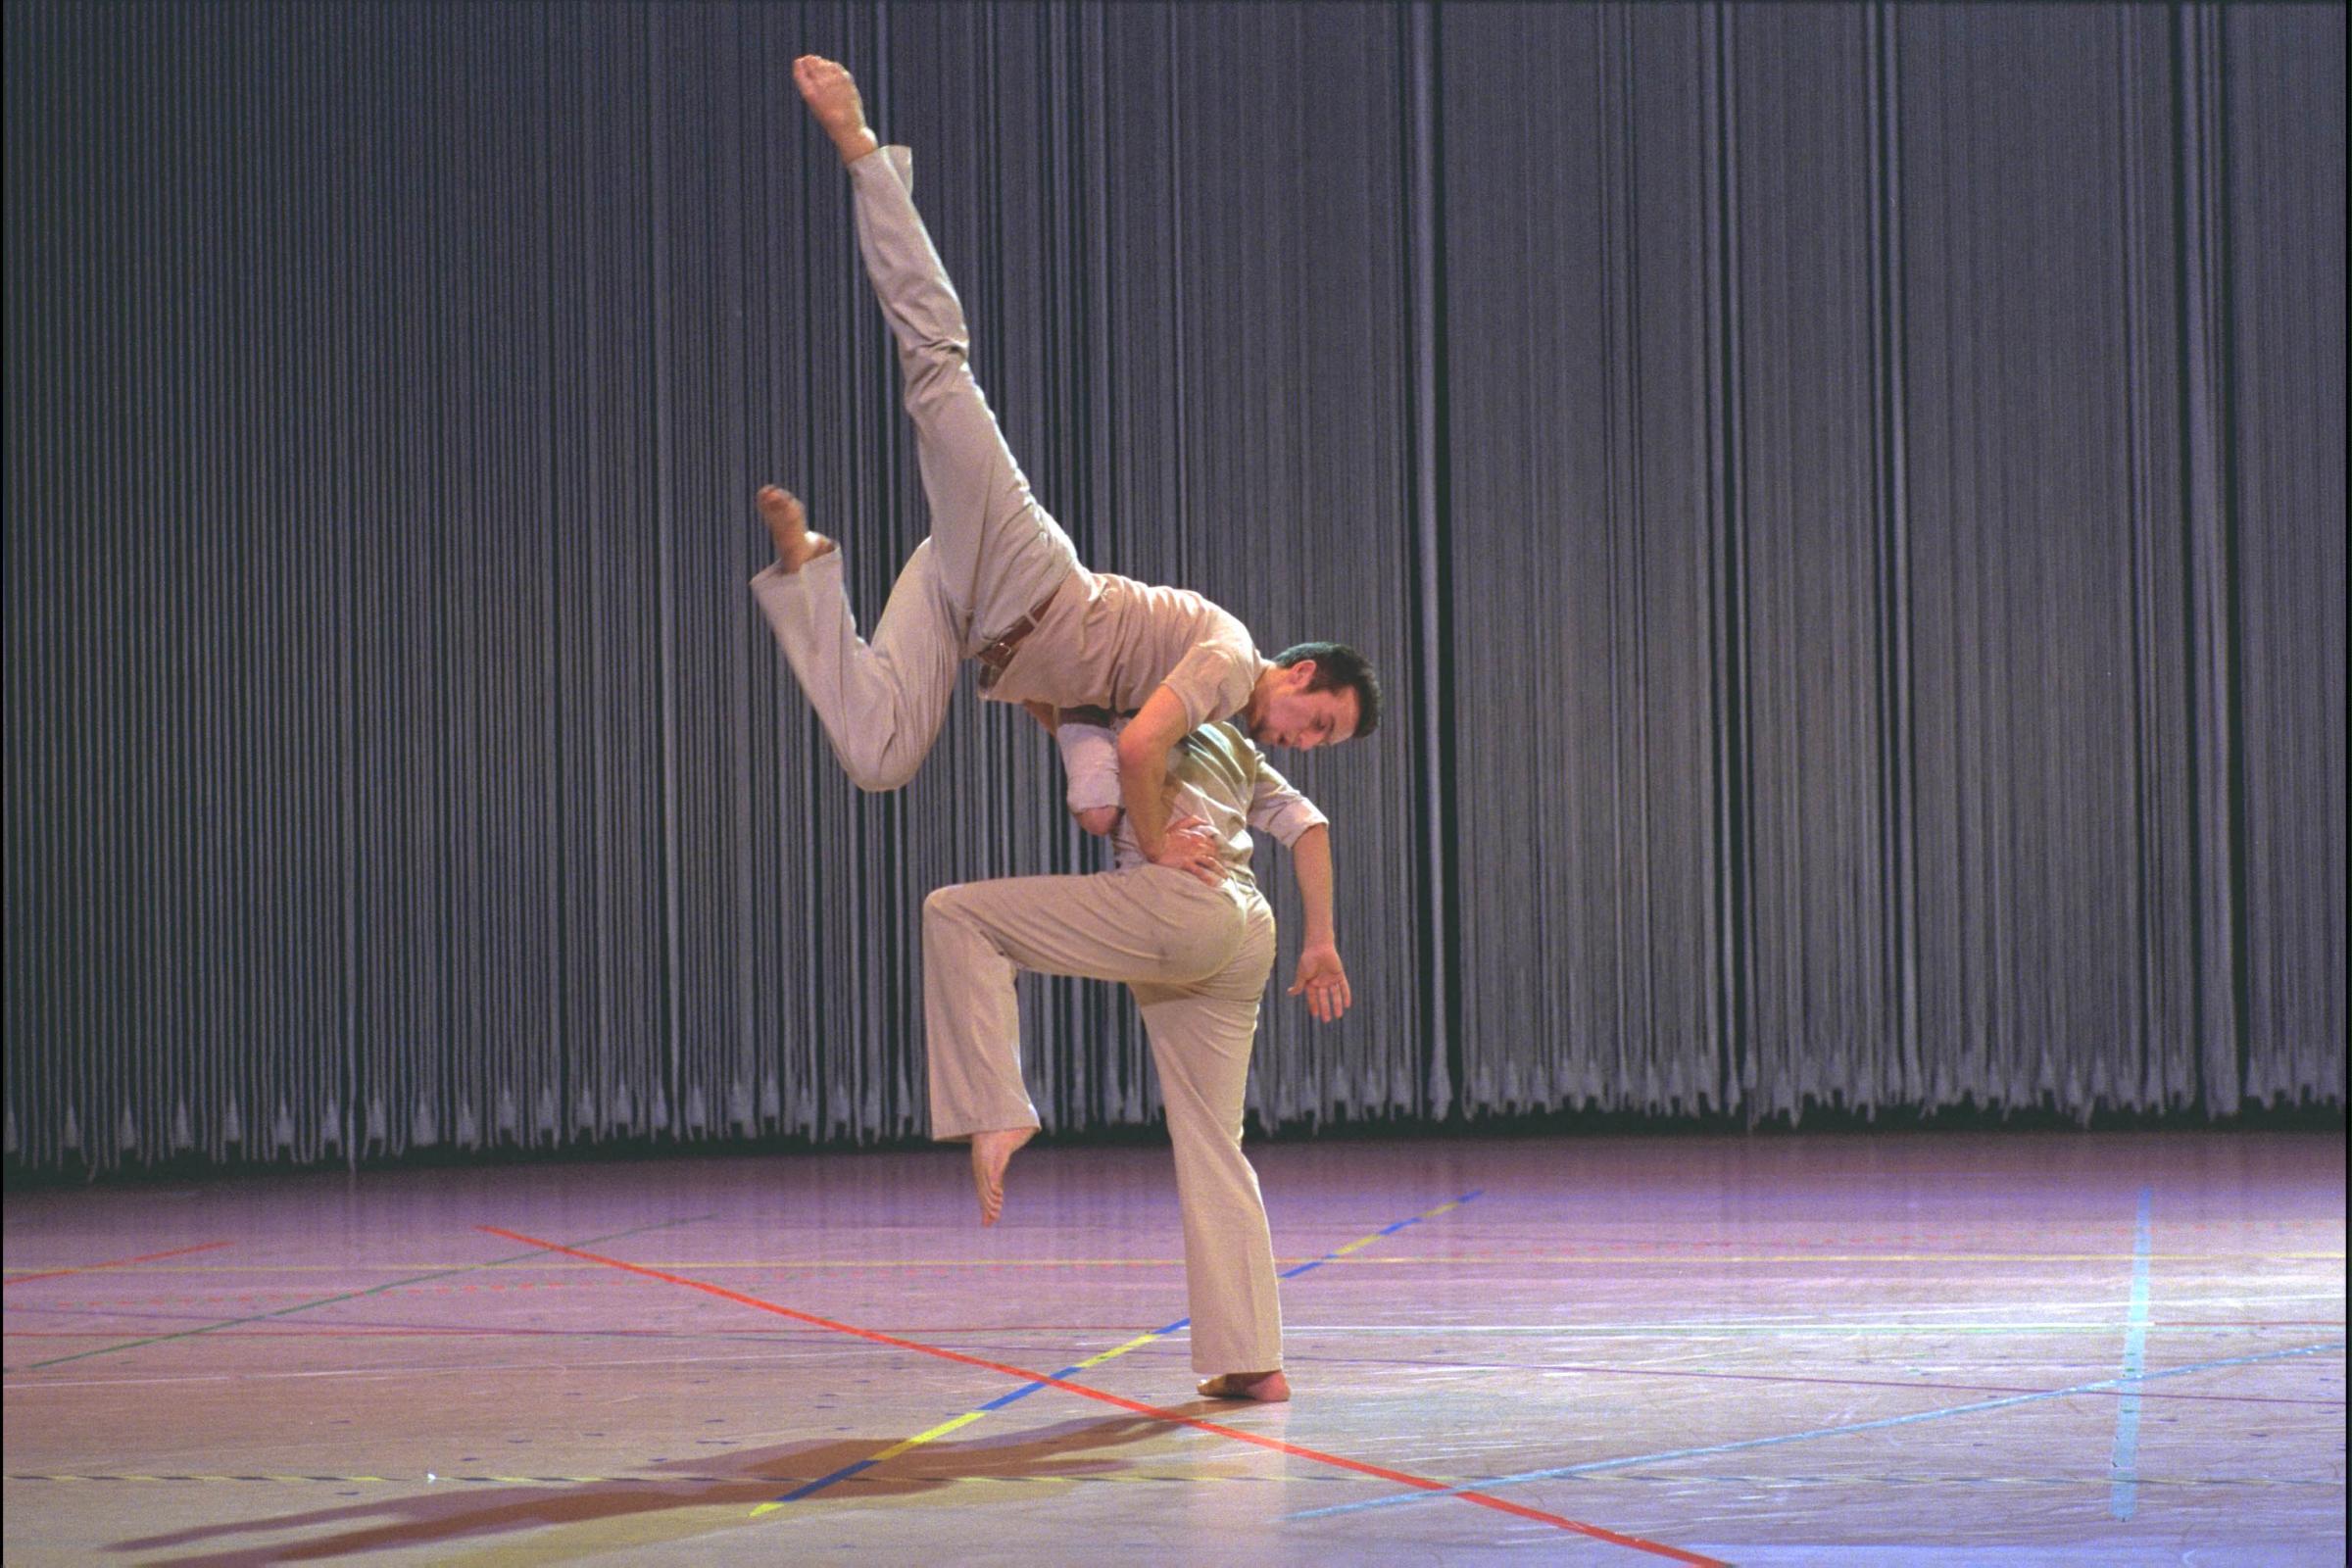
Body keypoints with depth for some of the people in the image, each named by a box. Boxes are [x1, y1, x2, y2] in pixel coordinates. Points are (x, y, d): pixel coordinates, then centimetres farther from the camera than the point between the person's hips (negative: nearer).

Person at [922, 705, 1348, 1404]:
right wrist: (1321, 945, 19)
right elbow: (1308, 825, 23)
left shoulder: (1092, 715, 14)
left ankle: (992, 1112, -13)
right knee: (1211, 1148, 12)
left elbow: (1097, 809, -5)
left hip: (1177, 906, -8)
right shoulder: (1226, 742, 33)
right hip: (1247, 938, 8)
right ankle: (1251, 1363, 9)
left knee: (955, 915, -1)